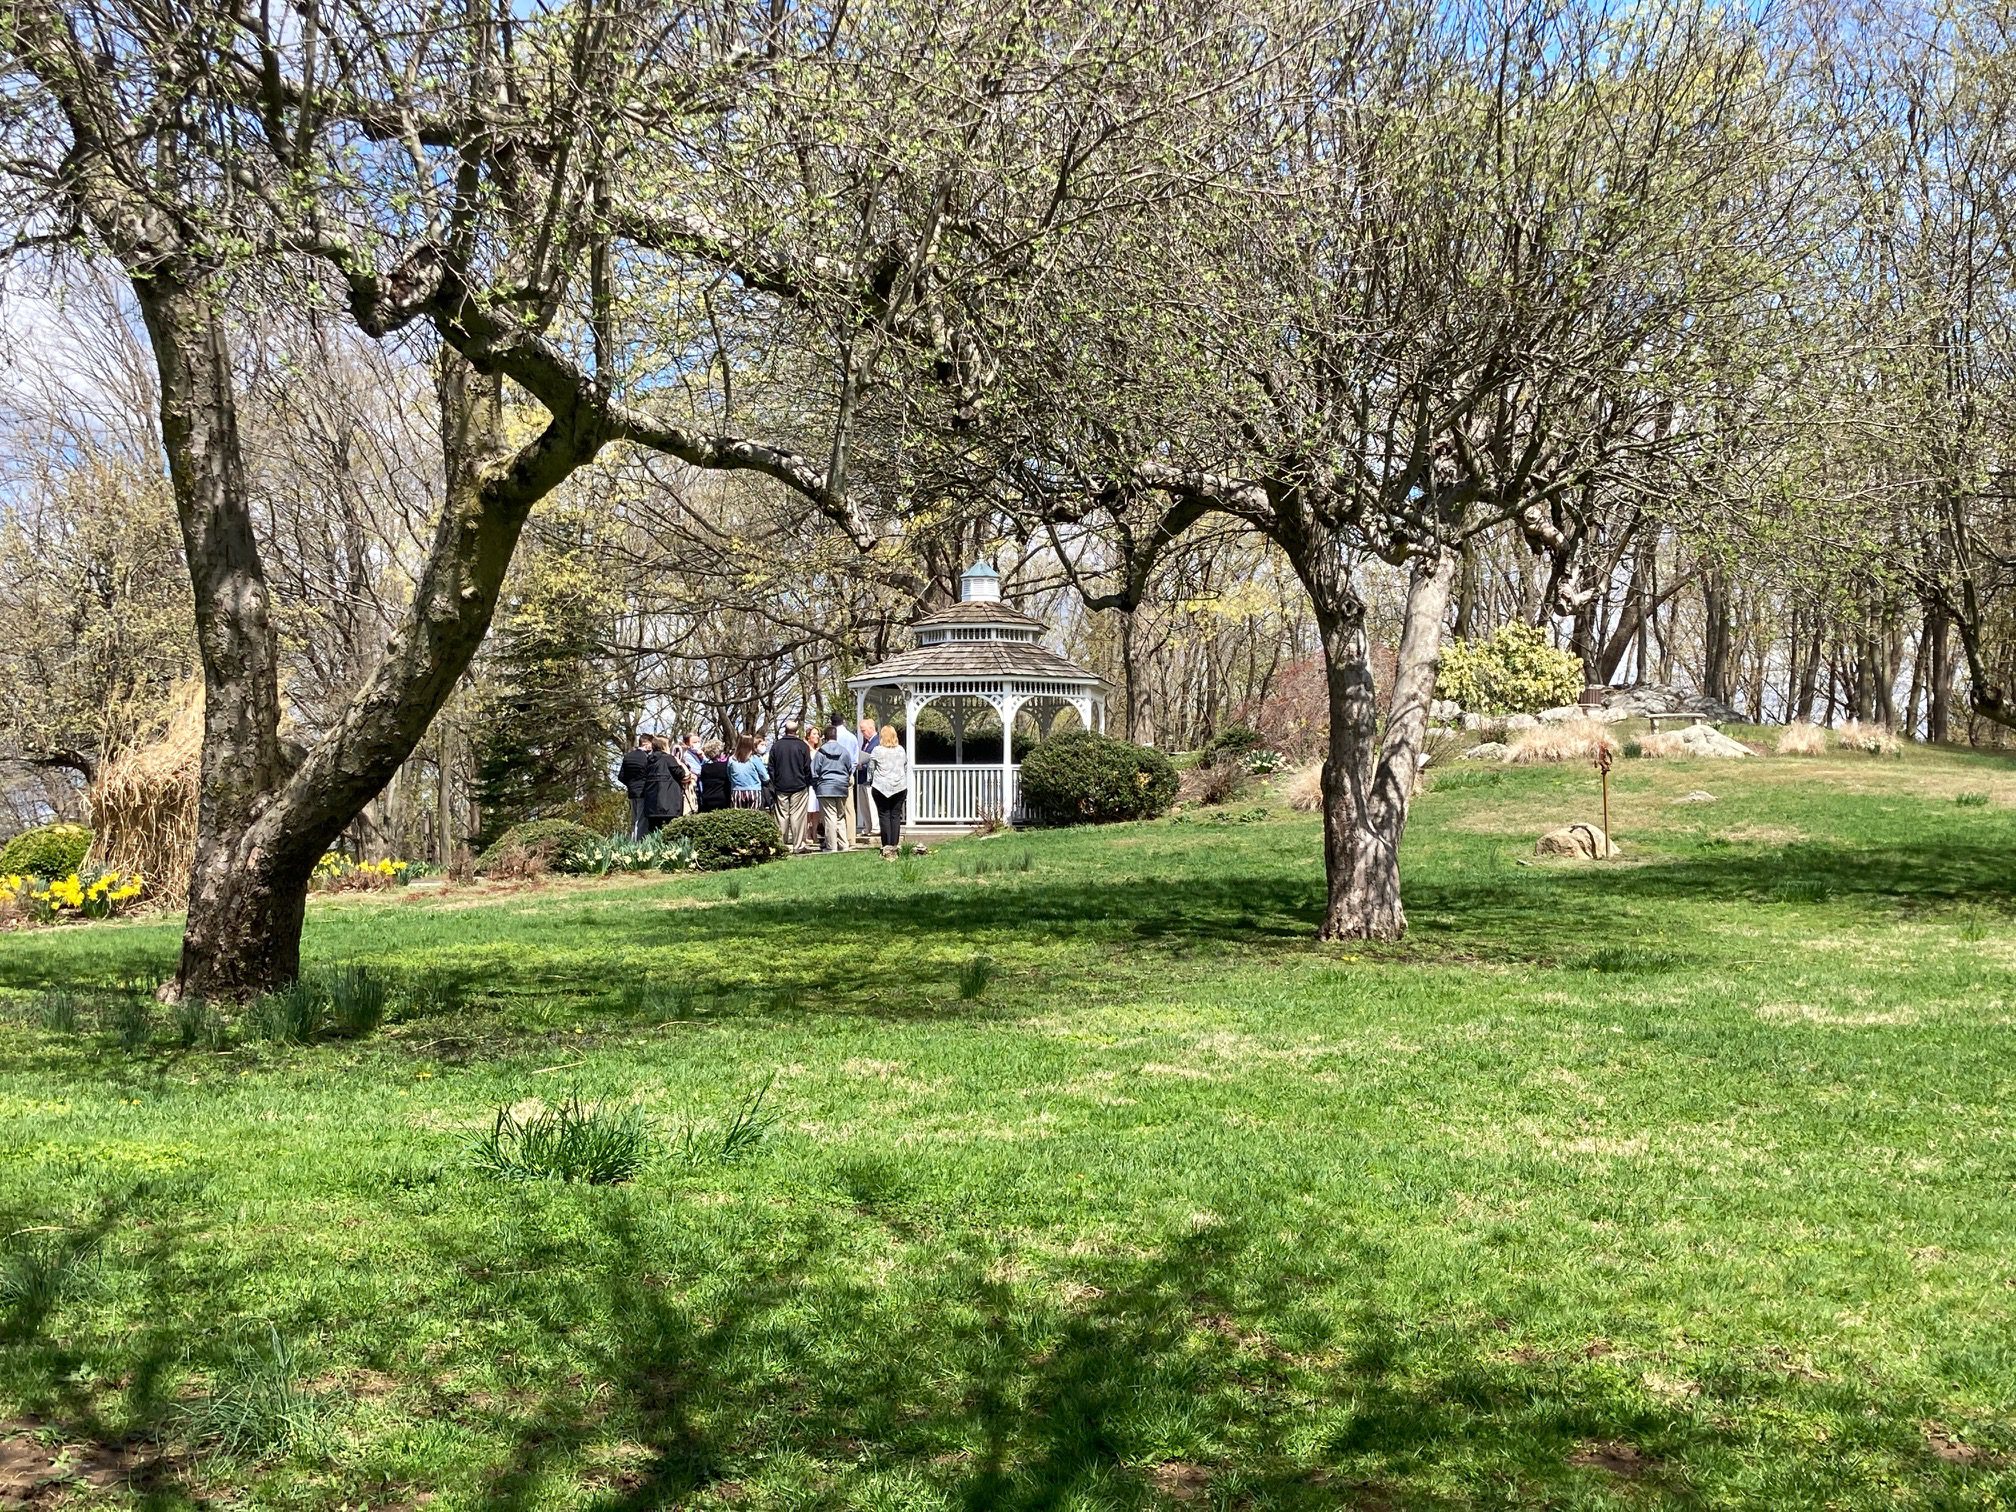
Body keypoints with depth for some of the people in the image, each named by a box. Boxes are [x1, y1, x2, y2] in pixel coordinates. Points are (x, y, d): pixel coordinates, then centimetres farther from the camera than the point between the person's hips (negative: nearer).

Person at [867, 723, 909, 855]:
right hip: (899, 787, 2)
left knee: (884, 815, 1)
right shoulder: (901, 750, 6)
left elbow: (870, 769, 2)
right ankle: (895, 844, 3)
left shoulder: (877, 751, -5)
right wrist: (907, 790, 20)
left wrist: (870, 781, 21)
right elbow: (906, 770, 13)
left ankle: (887, 845, -3)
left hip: (881, 787, -2)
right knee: (896, 815, 5)